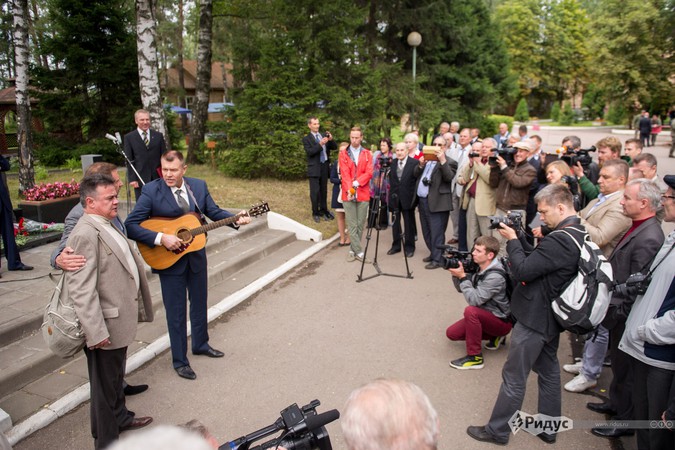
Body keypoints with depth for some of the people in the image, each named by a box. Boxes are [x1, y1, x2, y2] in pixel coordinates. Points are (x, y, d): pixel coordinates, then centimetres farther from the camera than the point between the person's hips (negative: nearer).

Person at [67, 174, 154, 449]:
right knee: (105, 383, 8)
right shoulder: (85, 233, -22)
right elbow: (80, 289, -27)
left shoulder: (107, 225, 9)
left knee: (116, 376, 27)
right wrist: (96, 331, -27)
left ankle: (120, 417, 48)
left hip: (120, 319, 10)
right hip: (105, 326, -10)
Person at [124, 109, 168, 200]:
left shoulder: (158, 136, 10)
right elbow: (129, 160, 1)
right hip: (140, 178, -2)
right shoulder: (129, 137, 4)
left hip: (158, 177, 2)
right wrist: (132, 179, -6)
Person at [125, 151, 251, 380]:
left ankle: (200, 344, 43)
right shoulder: (151, 191, -16)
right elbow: (131, 225, -20)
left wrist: (235, 219, -14)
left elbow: (213, 211, 4)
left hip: (196, 256, 5)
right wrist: (161, 238, -29)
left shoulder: (198, 186, -3)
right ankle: (179, 361, 24)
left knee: (199, 303, 20)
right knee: (176, 312, 7)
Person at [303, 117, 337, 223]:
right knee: (315, 191, -2)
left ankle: (323, 210, 21)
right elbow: (310, 152, -16)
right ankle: (315, 213, 10)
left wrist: (331, 140, -11)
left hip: (325, 166, 4)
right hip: (314, 168, -4)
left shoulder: (324, 135, 11)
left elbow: (334, 147, 8)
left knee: (324, 190, 11)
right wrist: (320, 144, -25)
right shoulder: (306, 139, -2)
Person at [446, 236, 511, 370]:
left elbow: (474, 300, -33)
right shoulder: (478, 267, -5)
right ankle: (494, 336, 15)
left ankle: (475, 357, -20)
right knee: (452, 333, 4)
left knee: (470, 310, -35)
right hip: (484, 315, 9)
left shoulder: (495, 276, -30)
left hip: (501, 320, -8)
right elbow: (461, 289, 4)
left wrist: (462, 276, -29)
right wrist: (455, 274, -14)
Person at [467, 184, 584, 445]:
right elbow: (537, 260, 8)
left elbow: (522, 271, -27)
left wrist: (512, 239, -14)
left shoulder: (559, 240, -28)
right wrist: (518, 237, -2)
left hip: (535, 318, -10)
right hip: (552, 316, 10)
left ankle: (497, 431, 18)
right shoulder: (579, 234, 4)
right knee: (548, 370, 22)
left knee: (514, 377, 4)